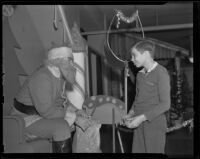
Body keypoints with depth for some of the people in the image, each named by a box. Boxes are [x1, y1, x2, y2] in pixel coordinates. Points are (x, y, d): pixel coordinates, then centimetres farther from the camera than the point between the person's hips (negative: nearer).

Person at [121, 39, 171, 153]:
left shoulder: (161, 72, -9)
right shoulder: (140, 74, 12)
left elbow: (165, 104, -14)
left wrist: (142, 117, -18)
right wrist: (130, 114, 2)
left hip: (155, 123, -6)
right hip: (139, 124, 6)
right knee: (137, 150, 7)